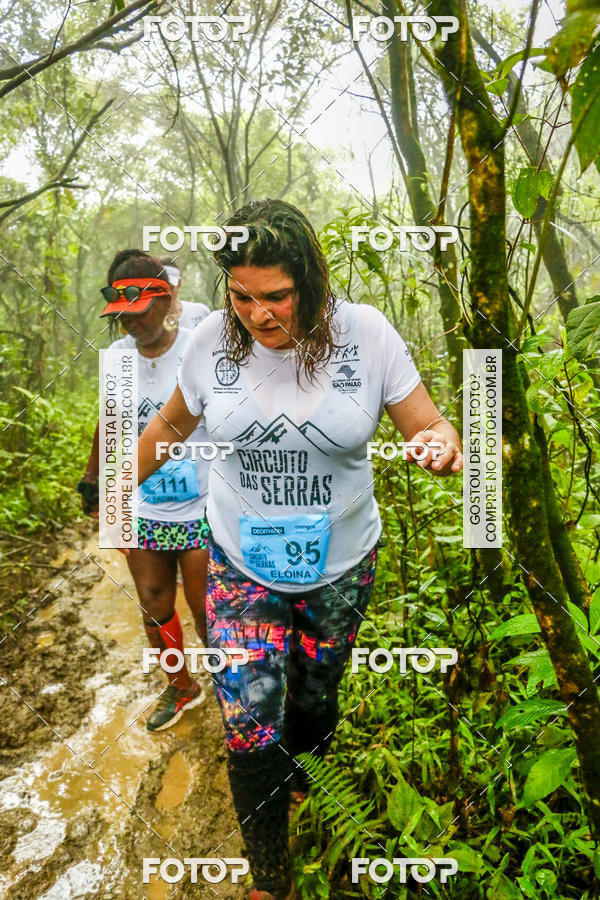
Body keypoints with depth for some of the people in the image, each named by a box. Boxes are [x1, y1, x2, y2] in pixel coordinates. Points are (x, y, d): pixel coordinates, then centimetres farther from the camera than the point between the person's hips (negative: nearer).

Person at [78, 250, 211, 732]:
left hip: (201, 512, -5)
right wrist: (92, 481, 21)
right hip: (141, 512, 5)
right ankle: (181, 688, 44)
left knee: (206, 612, 8)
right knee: (155, 607, 19)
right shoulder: (117, 355, 0)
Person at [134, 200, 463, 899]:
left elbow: (426, 424, -10)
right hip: (241, 566, 0)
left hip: (340, 567, 1)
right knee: (249, 730, -2)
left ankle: (293, 773, 60)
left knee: (314, 700, 22)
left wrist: (445, 443, -34)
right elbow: (172, 424, 7)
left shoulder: (365, 333, -15)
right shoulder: (213, 340, -11)